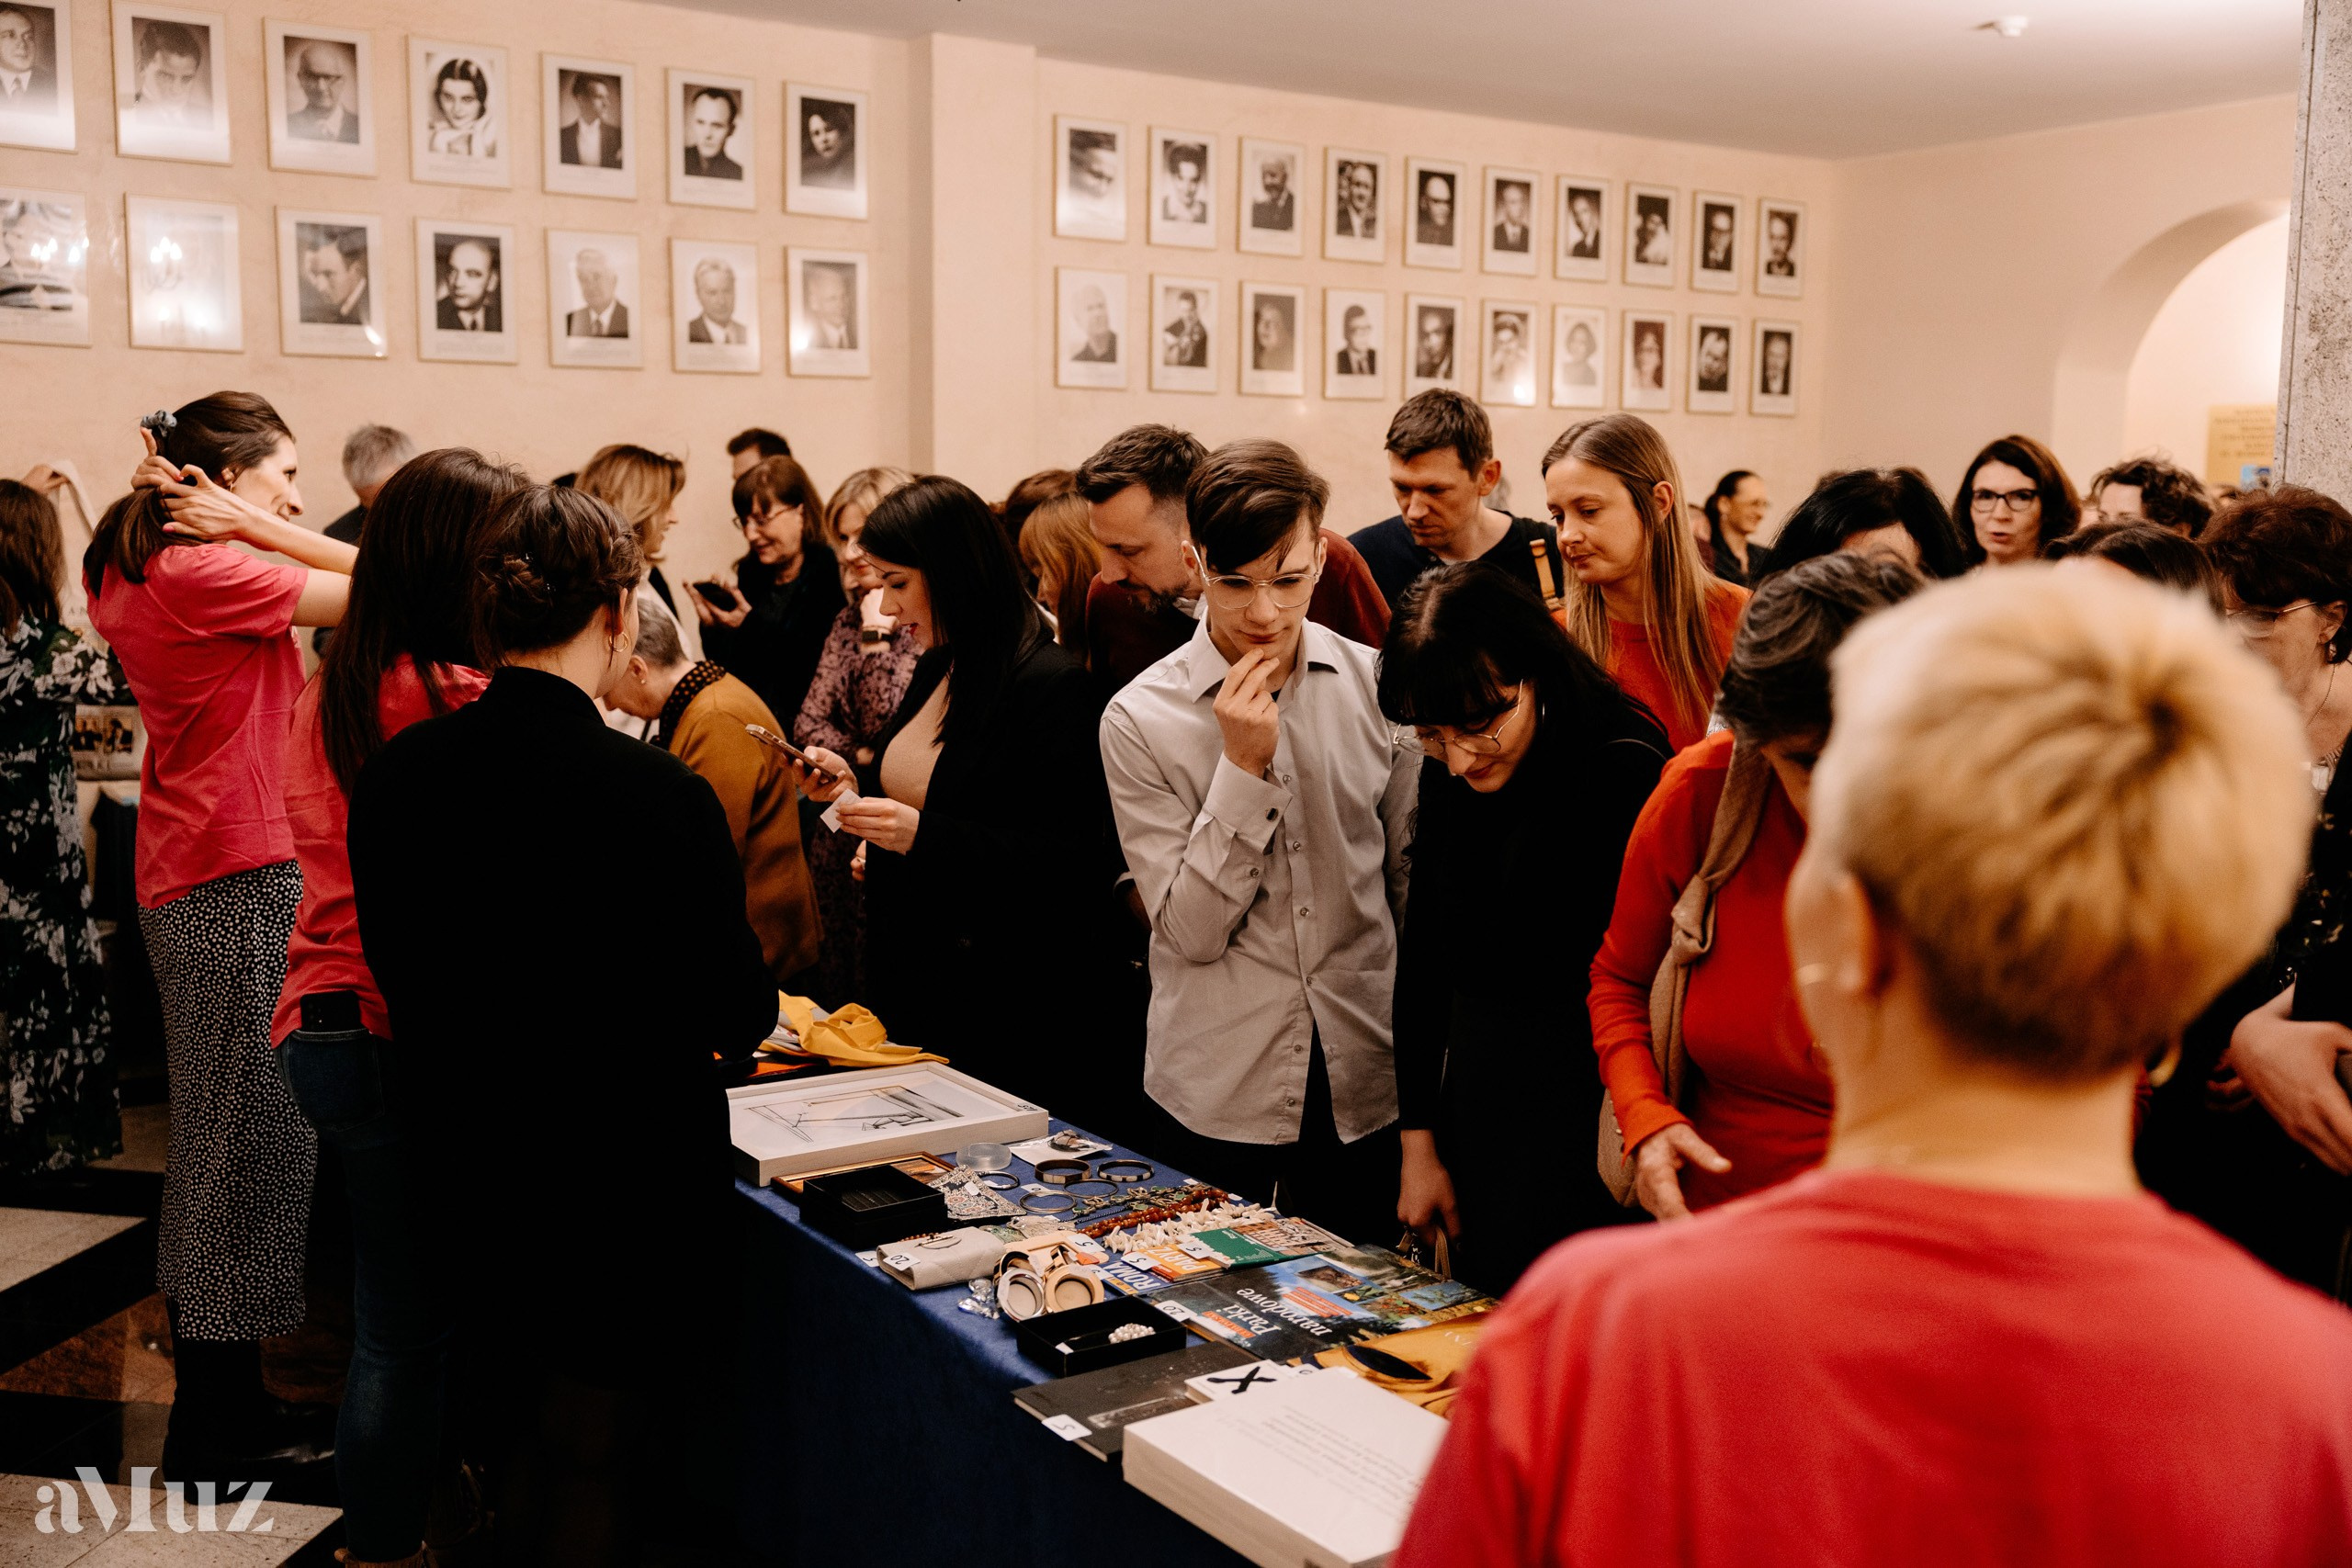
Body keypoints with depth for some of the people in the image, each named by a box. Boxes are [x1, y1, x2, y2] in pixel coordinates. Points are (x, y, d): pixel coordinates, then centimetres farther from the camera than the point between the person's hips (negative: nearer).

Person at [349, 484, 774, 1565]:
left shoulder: (392, 775, -7)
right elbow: (737, 1019, -12)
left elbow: (401, 976, 6)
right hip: (627, 1208, -5)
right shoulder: (659, 794, -24)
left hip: (468, 1187, 6)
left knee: (516, 1472, 26)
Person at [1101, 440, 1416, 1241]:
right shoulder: (1140, 718, -9)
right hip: (1221, 1100, -2)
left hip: (1369, 1088, 3)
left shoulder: (1373, 685, 0)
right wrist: (1245, 767, -20)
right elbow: (1191, 931, -12)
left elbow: (1410, 875, 8)